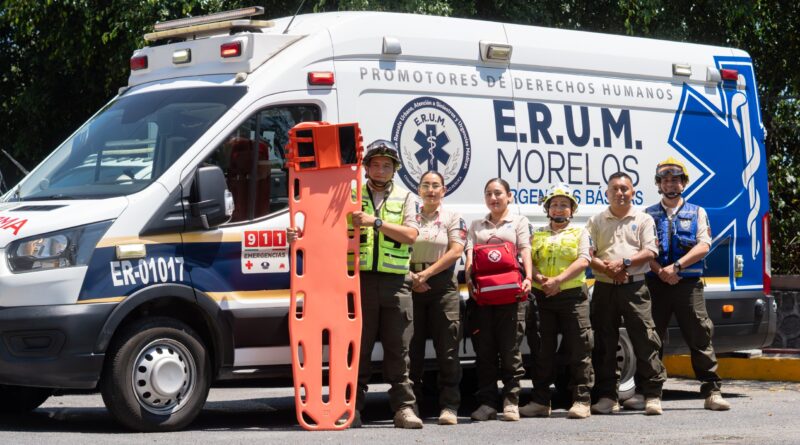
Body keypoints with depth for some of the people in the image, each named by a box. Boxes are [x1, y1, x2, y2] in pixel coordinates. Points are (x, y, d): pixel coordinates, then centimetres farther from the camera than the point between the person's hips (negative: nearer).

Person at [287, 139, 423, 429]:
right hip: (359, 279, 0)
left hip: (395, 283, 0)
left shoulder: (405, 198, 12)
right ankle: (353, 409, 5)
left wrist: (376, 221, -12)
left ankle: (404, 407, 6)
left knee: (398, 350, 2)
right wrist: (302, 234, -12)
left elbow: (410, 234, -3)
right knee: (358, 348, 1)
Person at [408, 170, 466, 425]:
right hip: (412, 286, 2)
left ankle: (449, 407, -4)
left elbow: (456, 251, -4)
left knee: (447, 348, -5)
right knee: (412, 347, 2)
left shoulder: (453, 219, 9)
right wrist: (411, 276, -10)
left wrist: (427, 273, -12)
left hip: (442, 285, -2)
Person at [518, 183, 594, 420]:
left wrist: (558, 280, -17)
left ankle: (581, 401, -3)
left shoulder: (579, 232, 10)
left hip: (572, 296, -3)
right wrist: (540, 278, -15)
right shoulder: (537, 235, 18)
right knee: (543, 350, 5)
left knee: (579, 350, -5)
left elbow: (583, 260, -5)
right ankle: (540, 402, 9)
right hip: (543, 297, 3)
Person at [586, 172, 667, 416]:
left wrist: (624, 262, -15)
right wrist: (605, 268, -13)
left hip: (634, 287, -2)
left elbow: (650, 252, -2)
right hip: (604, 287, 2)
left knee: (645, 339, -7)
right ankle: (607, 396, 10)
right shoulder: (596, 222, 13)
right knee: (604, 343, 3)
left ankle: (653, 395, -4)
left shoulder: (643, 220, 9)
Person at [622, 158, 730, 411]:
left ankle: (712, 392, -3)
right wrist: (660, 272, -13)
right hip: (655, 283, 1)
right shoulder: (648, 215, 14)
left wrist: (676, 266, -13)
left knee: (700, 336, -5)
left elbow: (704, 246, -1)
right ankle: (644, 392, 6)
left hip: (689, 283, -1)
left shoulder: (697, 213, 13)